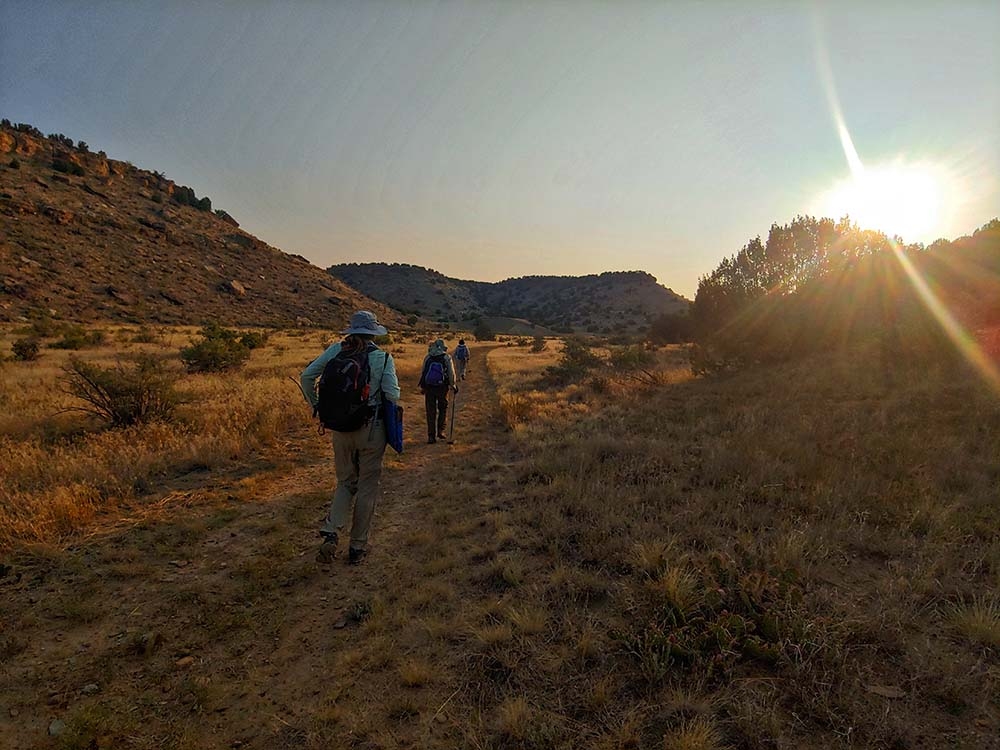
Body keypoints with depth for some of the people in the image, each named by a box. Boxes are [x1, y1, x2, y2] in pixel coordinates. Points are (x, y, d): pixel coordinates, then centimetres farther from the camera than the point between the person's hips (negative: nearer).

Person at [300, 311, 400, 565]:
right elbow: (393, 394, -16)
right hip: (372, 429, -3)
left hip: (340, 428, 3)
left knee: (346, 482, 21)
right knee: (367, 486, 11)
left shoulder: (336, 350, 0)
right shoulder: (382, 357, -8)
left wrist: (316, 406, 10)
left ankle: (331, 533, 1)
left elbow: (307, 376, -1)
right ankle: (357, 547, 19)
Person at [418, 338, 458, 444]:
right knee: (443, 409, 17)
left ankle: (431, 435, 7)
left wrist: (422, 387, 16)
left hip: (429, 388, 2)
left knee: (431, 412, 7)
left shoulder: (427, 357, 3)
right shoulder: (446, 358, -4)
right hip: (442, 388, -2)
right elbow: (451, 374, -1)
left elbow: (422, 372, 7)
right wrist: (454, 386, 12)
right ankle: (440, 431, 13)